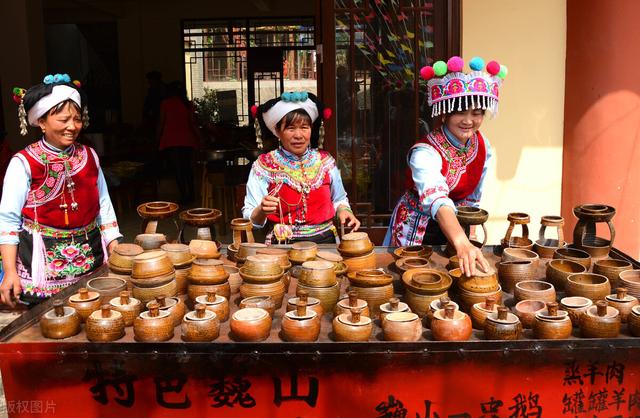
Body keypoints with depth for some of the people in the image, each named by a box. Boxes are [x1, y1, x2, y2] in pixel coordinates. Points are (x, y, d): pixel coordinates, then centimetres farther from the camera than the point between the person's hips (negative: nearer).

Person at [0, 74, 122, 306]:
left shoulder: (89, 157, 7)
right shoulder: (23, 163, -7)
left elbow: (104, 206, 11)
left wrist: (115, 251, 4)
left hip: (91, 258, 4)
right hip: (43, 264, -4)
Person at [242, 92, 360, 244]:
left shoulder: (326, 161, 7)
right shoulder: (263, 166, -1)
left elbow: (339, 199, 22)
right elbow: (250, 219, -2)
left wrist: (343, 210, 1)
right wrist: (261, 211, -23)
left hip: (325, 241, 0)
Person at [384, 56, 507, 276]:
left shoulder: (483, 146, -10)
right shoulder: (425, 153, -30)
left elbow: (473, 196, 4)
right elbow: (437, 200, -48)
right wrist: (462, 243, -64)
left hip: (452, 227, 5)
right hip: (416, 230, -5)